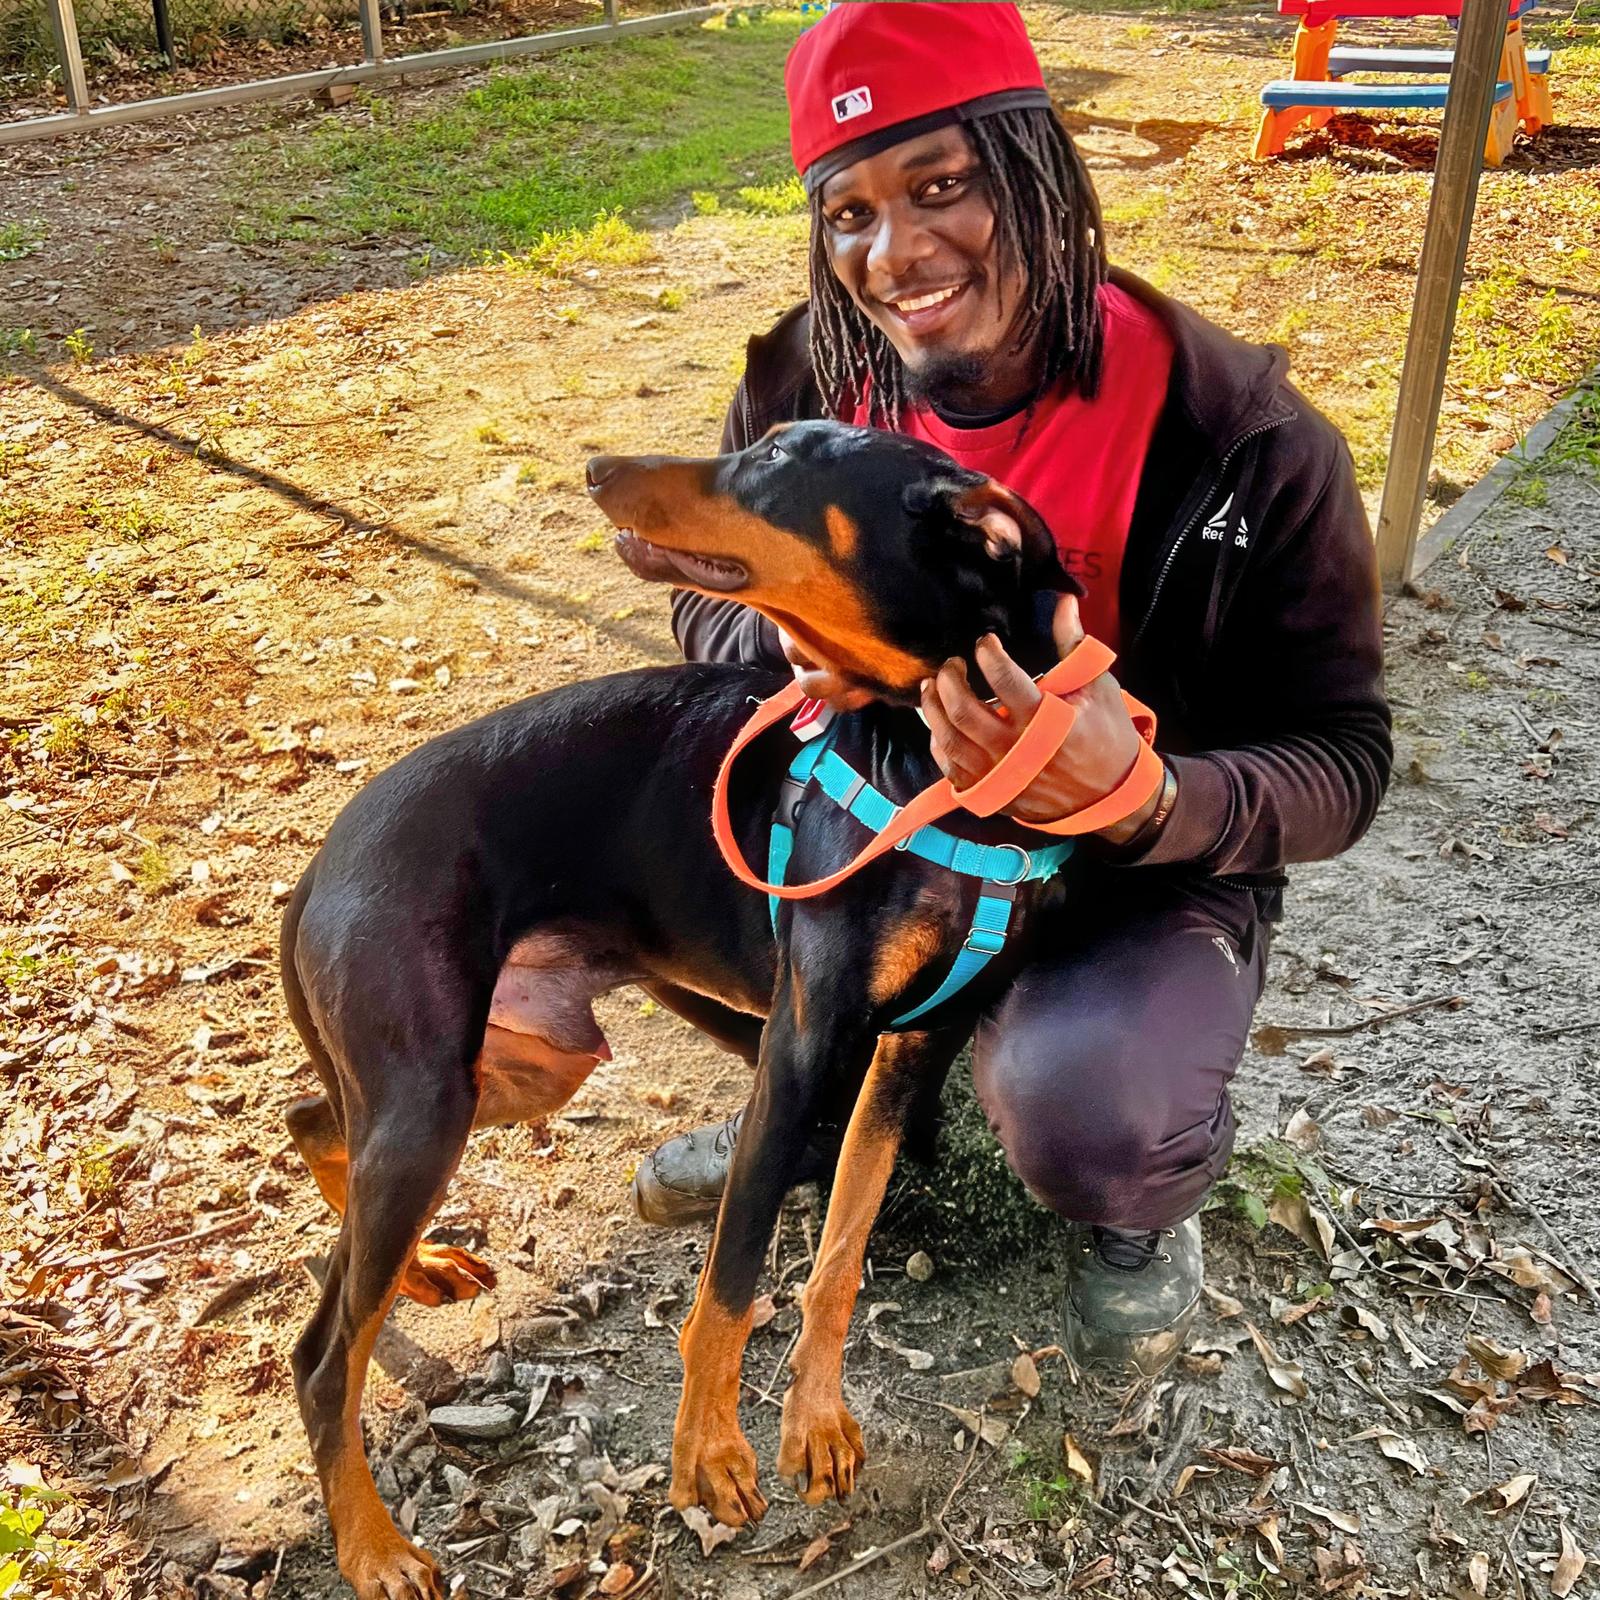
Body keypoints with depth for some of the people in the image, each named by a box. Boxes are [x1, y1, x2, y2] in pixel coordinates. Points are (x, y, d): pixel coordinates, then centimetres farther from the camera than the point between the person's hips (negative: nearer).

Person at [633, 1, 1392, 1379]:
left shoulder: (1242, 441, -24)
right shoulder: (807, 384, -12)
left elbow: (1341, 760, -18)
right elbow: (710, 602, 1)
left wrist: (1146, 797, -42)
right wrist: (794, 643, -26)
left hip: (1139, 875, -4)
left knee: (1084, 1123, -34)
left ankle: (1143, 1205, 8)